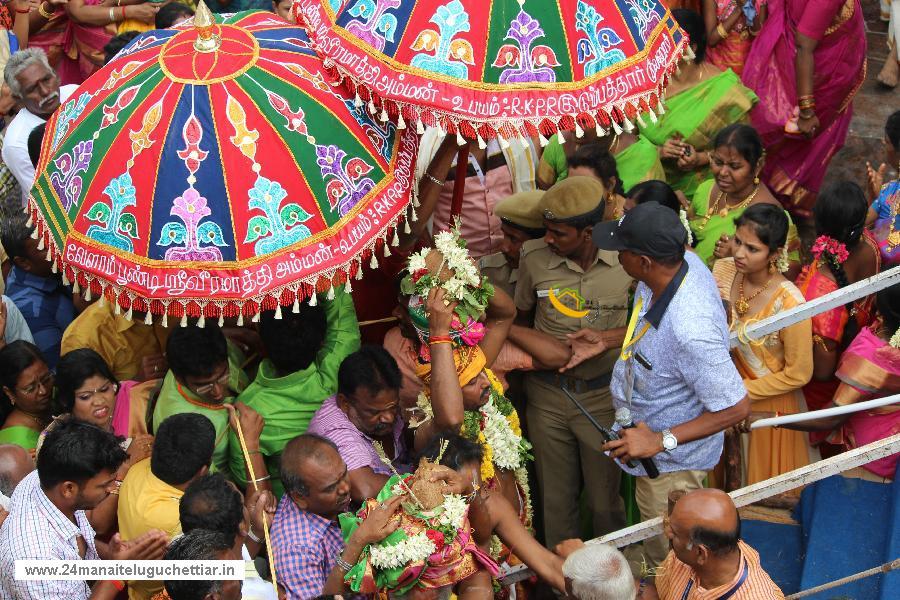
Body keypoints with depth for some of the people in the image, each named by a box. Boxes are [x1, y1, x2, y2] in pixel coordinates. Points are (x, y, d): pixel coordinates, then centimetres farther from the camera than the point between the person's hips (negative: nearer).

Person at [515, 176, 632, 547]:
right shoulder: (534, 258, -10)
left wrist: (616, 336, -18)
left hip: (603, 395, -1)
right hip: (547, 394, 1)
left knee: (605, 499, 11)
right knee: (555, 498, 14)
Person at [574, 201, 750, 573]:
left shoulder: (690, 331, -44)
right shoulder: (684, 262, -17)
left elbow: (736, 408, -33)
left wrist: (660, 441, -32)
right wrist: (605, 341, 0)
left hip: (670, 463, -9)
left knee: (667, 559, 19)